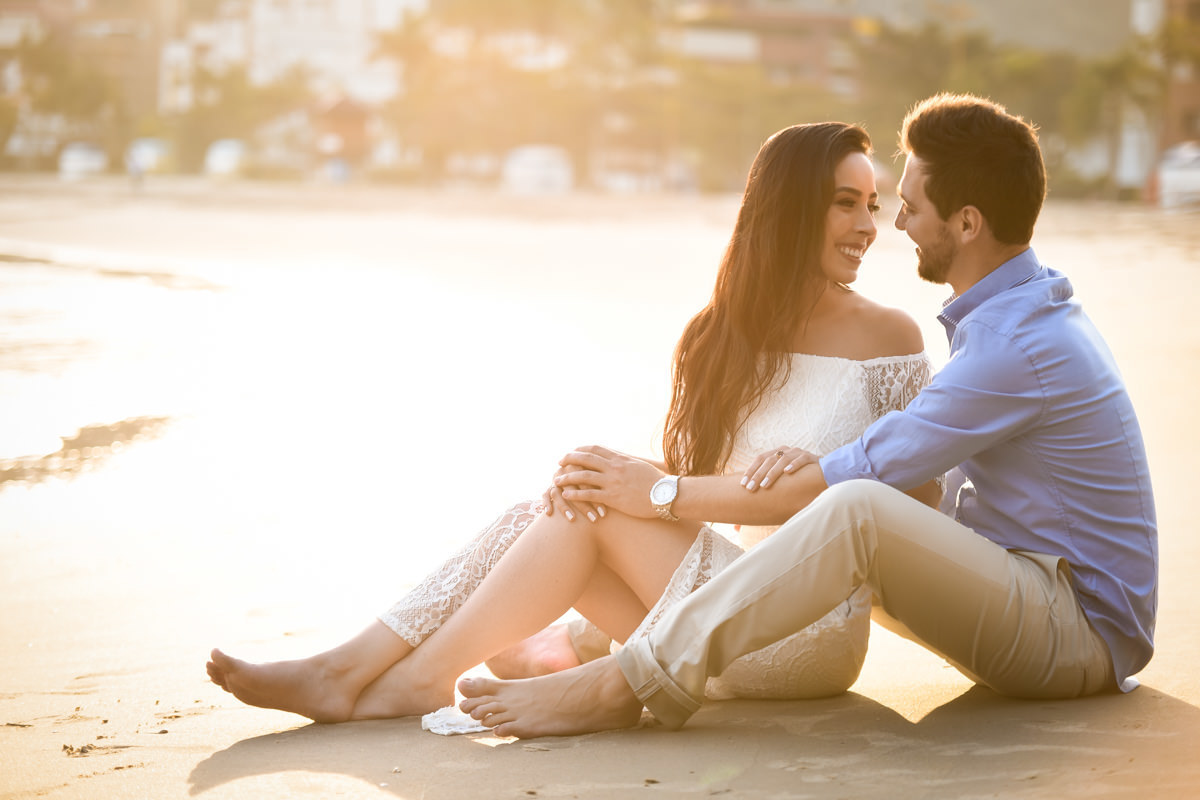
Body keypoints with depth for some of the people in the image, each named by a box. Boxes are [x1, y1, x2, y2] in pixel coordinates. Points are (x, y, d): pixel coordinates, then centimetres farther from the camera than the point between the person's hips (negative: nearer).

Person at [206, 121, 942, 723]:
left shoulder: (891, 339, 0)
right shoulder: (729, 333, 12)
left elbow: (924, 506, 1)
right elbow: (686, 479, 7)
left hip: (813, 634, -5)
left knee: (600, 490, -19)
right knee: (542, 515, -15)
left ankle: (422, 677, -17)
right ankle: (351, 670, -21)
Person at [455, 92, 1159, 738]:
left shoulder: (1019, 345, -21)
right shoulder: (1021, 312, 13)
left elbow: (861, 477, -20)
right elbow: (900, 459, 16)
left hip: (1078, 630, -11)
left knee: (854, 511, -33)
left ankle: (629, 685, -28)